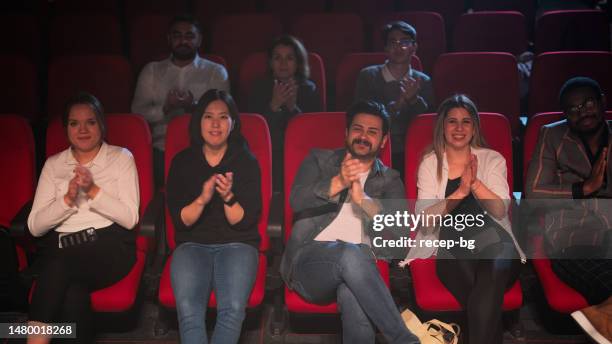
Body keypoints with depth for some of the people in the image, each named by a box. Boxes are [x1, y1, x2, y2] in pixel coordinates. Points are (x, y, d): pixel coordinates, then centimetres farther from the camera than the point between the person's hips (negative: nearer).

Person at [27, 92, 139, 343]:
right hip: (60, 248, 2)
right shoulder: (53, 164, 15)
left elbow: (130, 218, -3)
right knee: (73, 290, -33)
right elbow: (34, 226, 5)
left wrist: (93, 191, -14)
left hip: (109, 246, -2)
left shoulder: (121, 157, 7)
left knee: (59, 267, -33)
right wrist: (68, 199, -11)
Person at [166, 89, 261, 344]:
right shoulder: (182, 162, 7)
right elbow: (180, 220, 1)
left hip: (237, 245, 0)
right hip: (193, 244, 1)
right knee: (188, 311, -29)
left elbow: (245, 221, -1)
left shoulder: (246, 162, 4)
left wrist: (228, 198, -21)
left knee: (233, 308, -30)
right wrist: (202, 199, -19)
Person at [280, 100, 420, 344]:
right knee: (351, 253, -37)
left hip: (359, 264, 1)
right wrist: (338, 182, -20)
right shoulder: (319, 160, 17)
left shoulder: (390, 180, 19)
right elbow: (297, 201, -3)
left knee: (351, 292, -39)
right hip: (310, 260, -1)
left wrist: (362, 199, -16)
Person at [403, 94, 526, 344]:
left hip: (492, 242, 1)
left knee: (497, 265, -33)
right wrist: (460, 191, -19)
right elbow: (425, 220, -5)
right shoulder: (429, 164, 9)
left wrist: (474, 183, -20)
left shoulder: (493, 159, 10)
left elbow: (500, 210, -4)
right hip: (449, 249, 0)